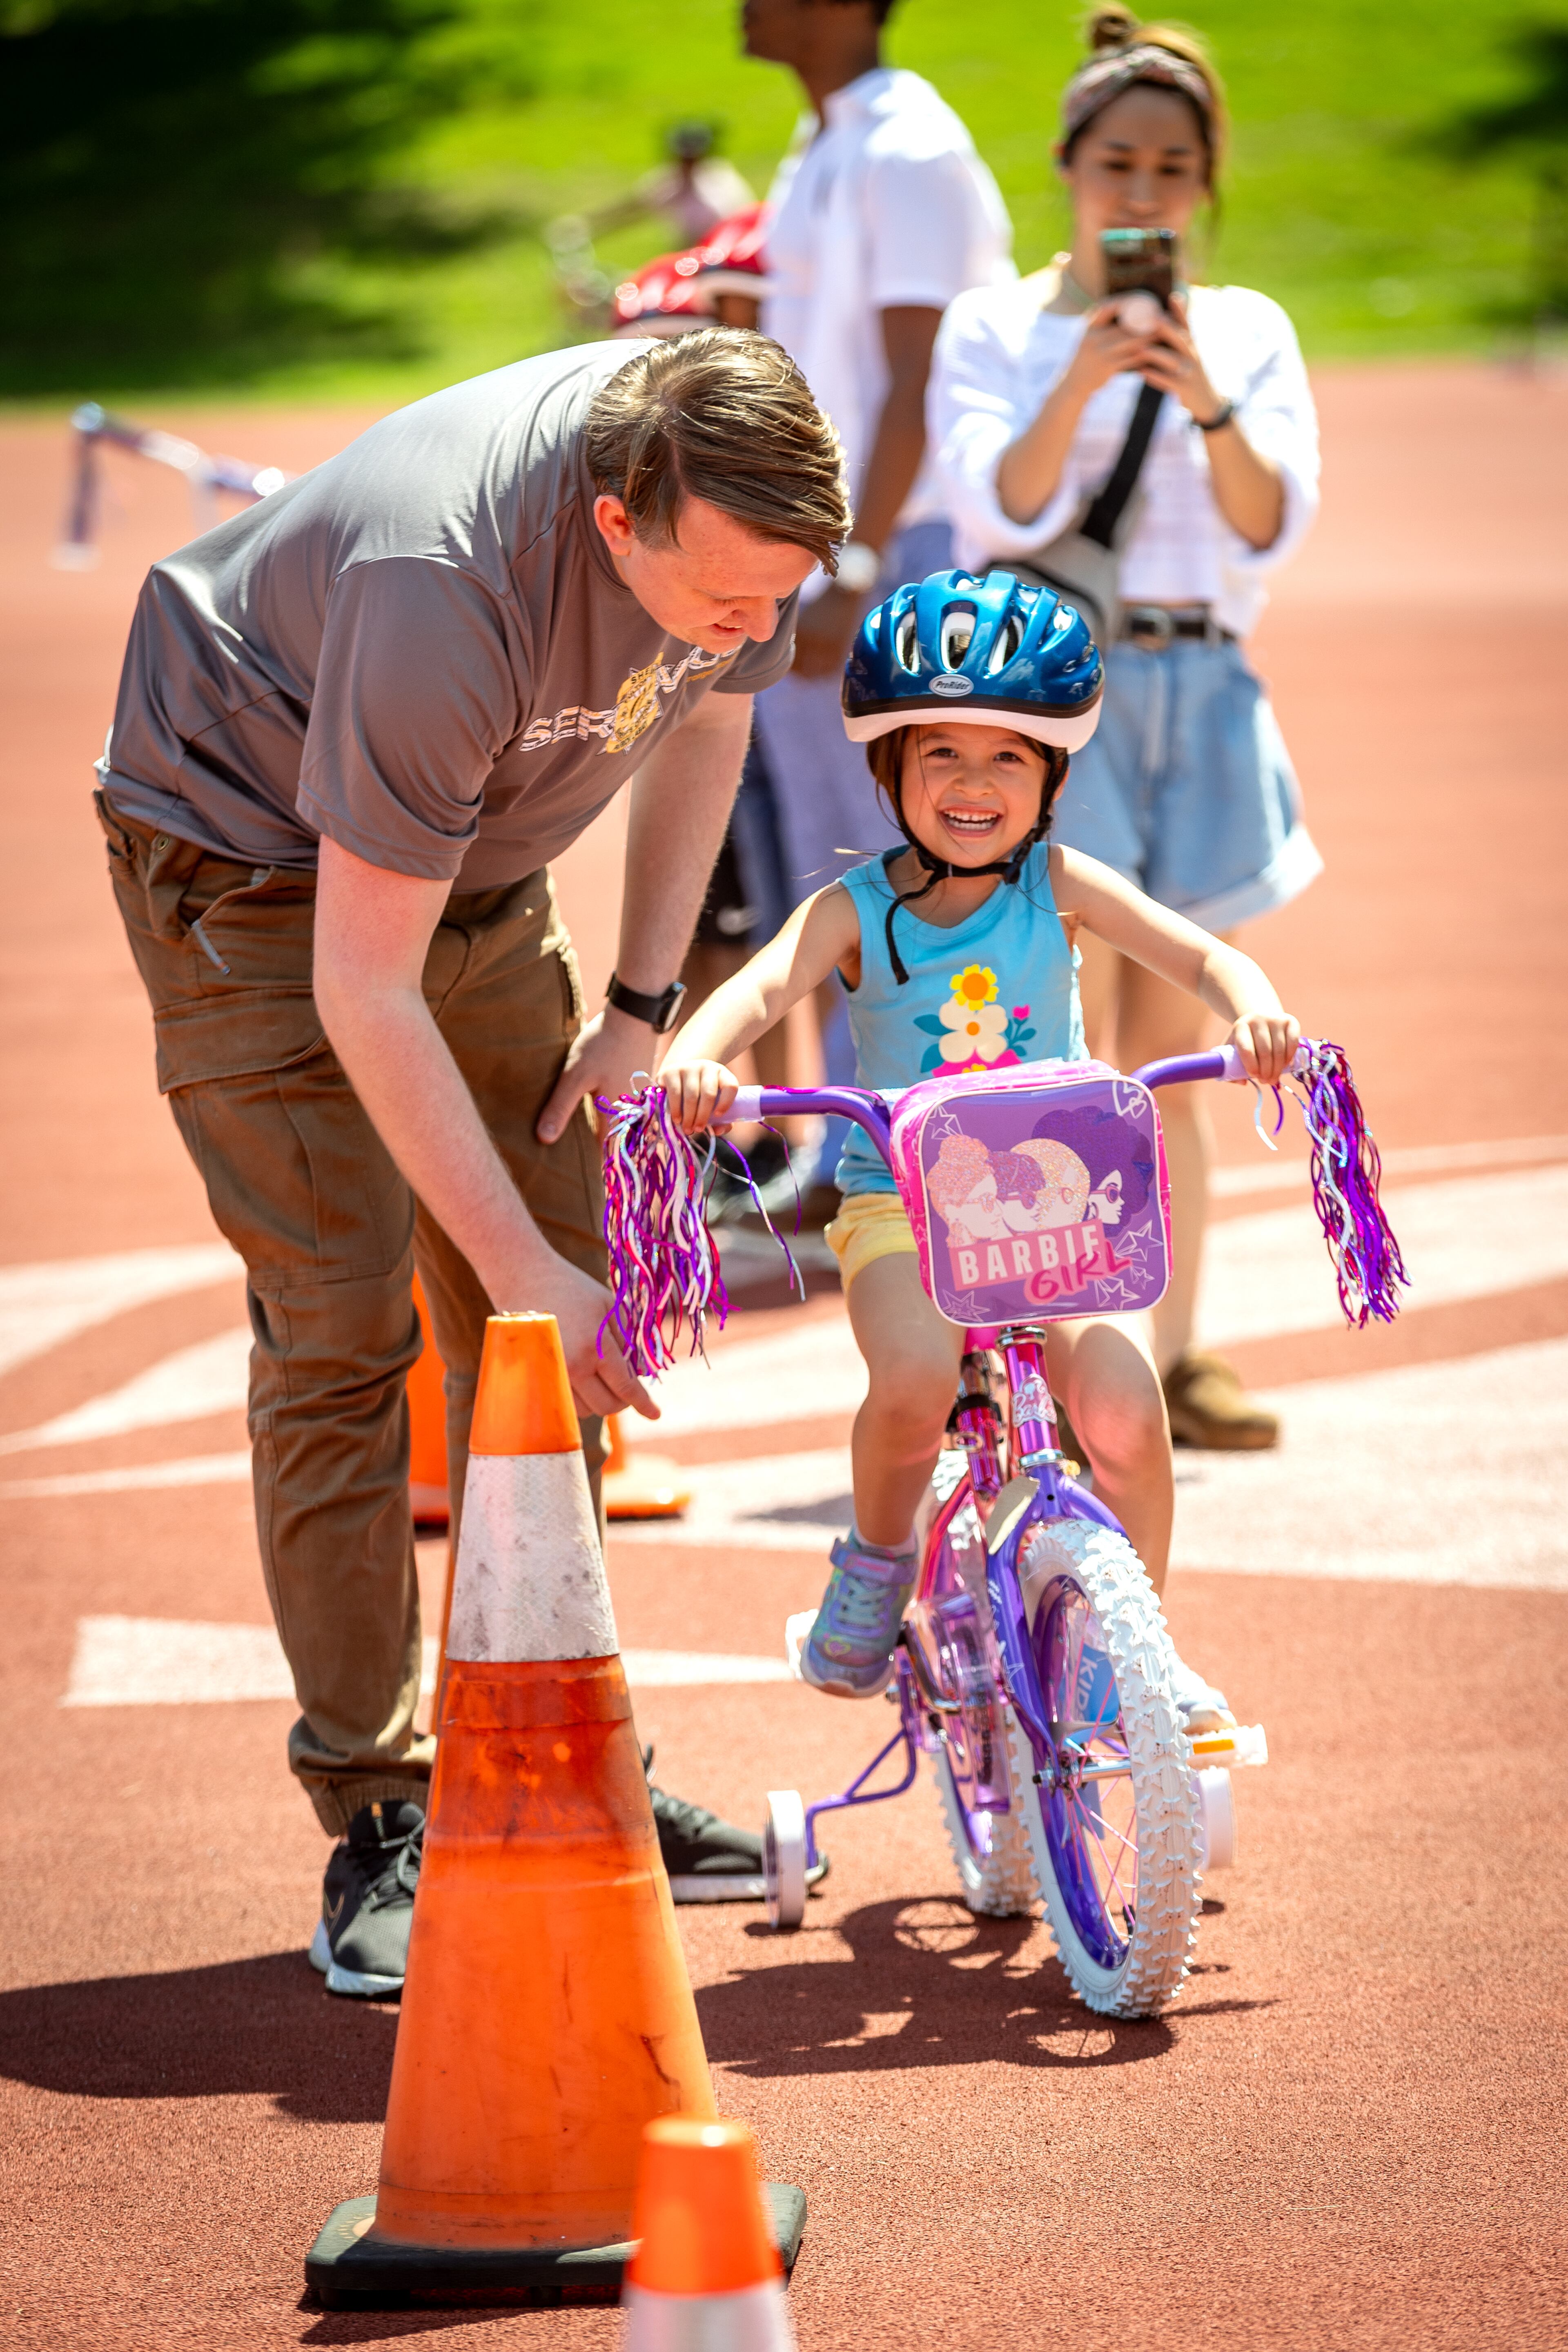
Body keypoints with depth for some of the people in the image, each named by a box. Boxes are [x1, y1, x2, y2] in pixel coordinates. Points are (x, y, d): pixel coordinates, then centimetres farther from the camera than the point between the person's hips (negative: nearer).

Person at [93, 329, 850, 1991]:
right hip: (252, 844, -7)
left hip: (472, 857, 7)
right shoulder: (447, 588, -41)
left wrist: (641, 1008, -2)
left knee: (556, 1321, 4)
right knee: (341, 1327, -13)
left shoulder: (736, 497, -21)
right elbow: (362, 995, -34)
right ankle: (371, 1823, -6)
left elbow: (705, 717, 3)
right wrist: (523, 1269, -31)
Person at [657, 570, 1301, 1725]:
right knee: (914, 1382, -31)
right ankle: (878, 1560, 3)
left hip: (1060, 1202, 1)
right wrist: (693, 1058, -45)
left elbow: (1199, 954, -13)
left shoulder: (1059, 884, -2)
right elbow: (762, 985, -22)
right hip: (903, 1207, -1)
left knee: (1123, 1406, -22)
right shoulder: (857, 911, -5)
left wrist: (1257, 1013, -36)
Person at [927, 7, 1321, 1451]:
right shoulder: (995, 328, 4)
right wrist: (1082, 377, -22)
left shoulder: (1248, 332, 11)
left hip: (1196, 687, 3)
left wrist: (1205, 403, -17)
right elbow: (998, 505, -9)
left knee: (1170, 1044, 7)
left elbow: (1273, 525, -1)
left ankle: (1172, 1358, 12)